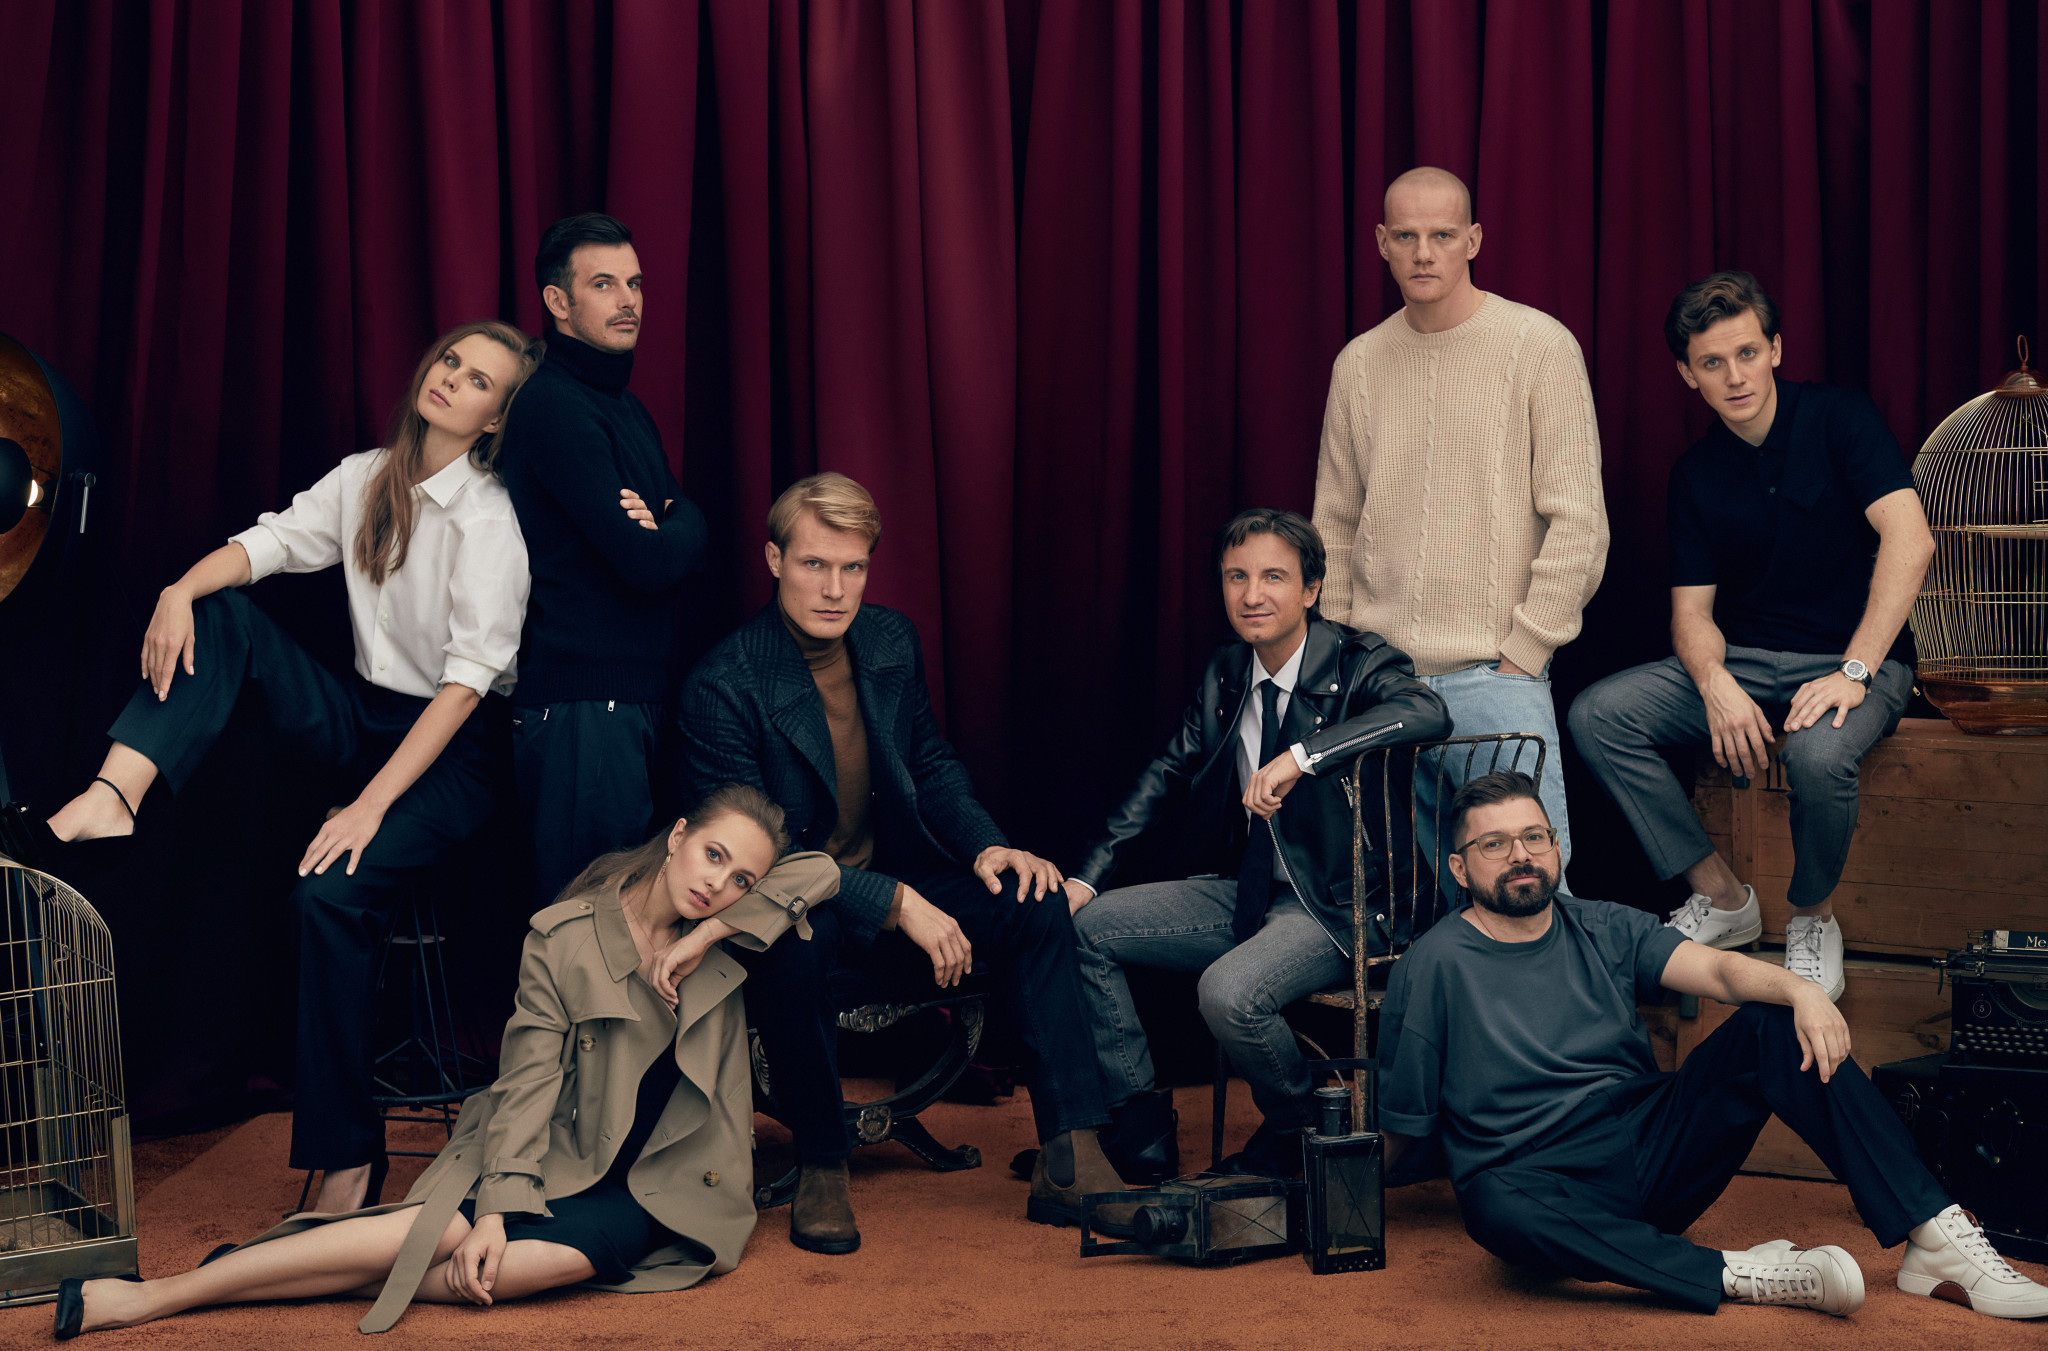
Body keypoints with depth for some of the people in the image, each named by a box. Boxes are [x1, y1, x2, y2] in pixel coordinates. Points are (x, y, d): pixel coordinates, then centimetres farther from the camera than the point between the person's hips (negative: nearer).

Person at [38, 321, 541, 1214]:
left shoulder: (491, 519, -14)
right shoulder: (366, 480, 6)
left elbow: (469, 678, -21)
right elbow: (267, 544, -2)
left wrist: (370, 807, -28)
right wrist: (184, 589, -26)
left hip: (454, 748, -6)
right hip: (364, 718, 7)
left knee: (331, 892, -29)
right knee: (220, 615, -11)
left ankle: (347, 1161, -22)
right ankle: (113, 795, -29)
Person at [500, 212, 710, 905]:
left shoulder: (627, 407, 19)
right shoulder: (556, 406, -14)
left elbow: (691, 522, 13)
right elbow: (648, 564, -20)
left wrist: (660, 527, -9)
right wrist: (669, 532, 2)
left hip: (640, 693, 10)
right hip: (582, 704, -10)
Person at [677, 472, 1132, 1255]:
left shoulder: (892, 642, 3)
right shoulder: (723, 688, -18)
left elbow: (931, 765, 17)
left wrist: (986, 845, -5)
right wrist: (895, 902, -30)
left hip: (895, 890, 6)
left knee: (1033, 898, -15)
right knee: (798, 943, -40)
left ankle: (1070, 1163, -16)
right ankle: (821, 1167, -16)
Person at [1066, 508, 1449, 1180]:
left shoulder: (1357, 663, -12)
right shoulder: (1224, 673, 8)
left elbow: (1427, 712, -33)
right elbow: (1168, 775, 13)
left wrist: (1302, 756, -39)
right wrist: (1087, 876, 2)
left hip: (1334, 905, -7)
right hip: (1243, 891, 7)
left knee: (1228, 993, -32)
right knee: (1081, 926, -3)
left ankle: (1298, 1135, 1)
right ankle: (1138, 1139, 6)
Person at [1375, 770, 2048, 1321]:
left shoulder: (1605, 929, 9)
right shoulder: (1433, 967, -3)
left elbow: (1718, 969, -9)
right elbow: (1397, 1130, 1)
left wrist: (1800, 990, -26)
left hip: (1654, 1159, 5)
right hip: (1554, 1193, -4)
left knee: (1775, 1024, -14)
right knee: (1496, 1205, -41)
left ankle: (1935, 1236, -21)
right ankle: (1737, 1274, -36)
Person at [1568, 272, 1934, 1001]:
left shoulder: (1838, 417, -8)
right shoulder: (1696, 475, 7)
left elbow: (1910, 540, -20)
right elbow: (1693, 610, 4)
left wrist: (1853, 672, -27)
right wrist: (1716, 686, -20)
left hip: (1858, 657, -5)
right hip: (1743, 661, 5)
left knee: (1819, 753, -39)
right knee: (1597, 715, -16)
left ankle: (1813, 919, -7)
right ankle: (1722, 897, -4)